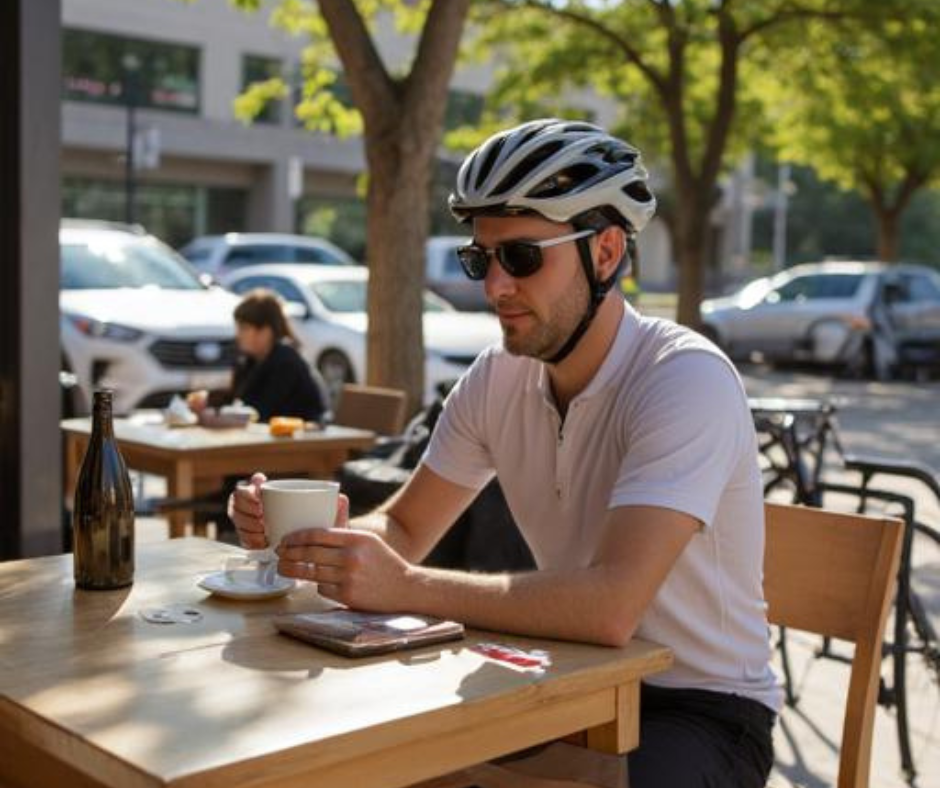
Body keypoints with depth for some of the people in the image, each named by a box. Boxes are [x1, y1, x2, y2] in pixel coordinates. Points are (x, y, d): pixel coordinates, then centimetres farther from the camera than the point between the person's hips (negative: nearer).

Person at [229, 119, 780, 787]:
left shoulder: (687, 380, -23)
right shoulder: (497, 378, -2)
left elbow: (611, 605, -34)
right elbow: (405, 529, 4)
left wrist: (405, 588, -35)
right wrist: (321, 535, -17)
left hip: (701, 705, -5)